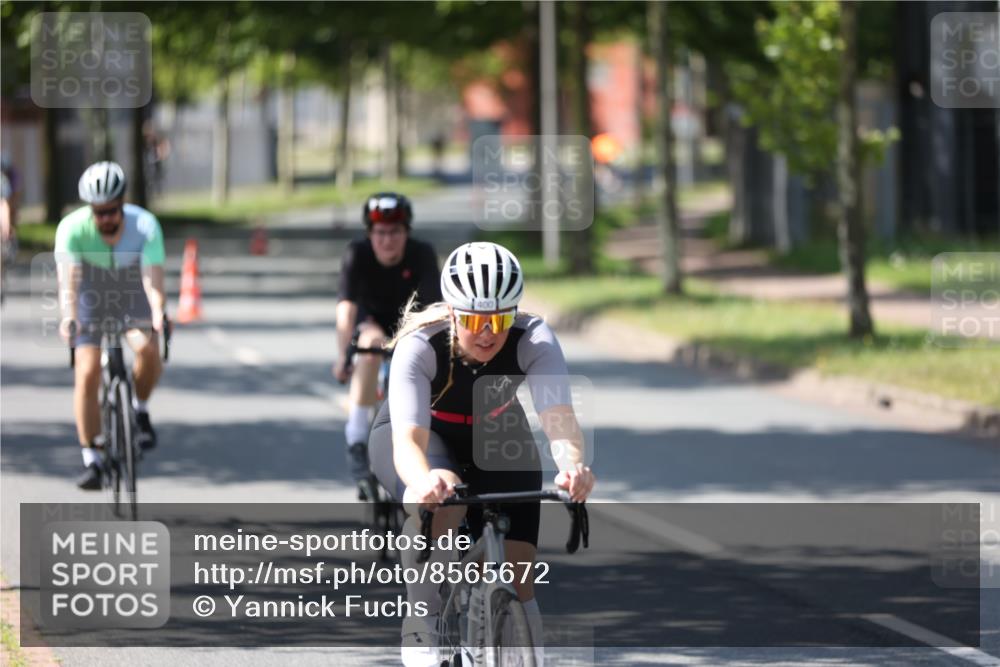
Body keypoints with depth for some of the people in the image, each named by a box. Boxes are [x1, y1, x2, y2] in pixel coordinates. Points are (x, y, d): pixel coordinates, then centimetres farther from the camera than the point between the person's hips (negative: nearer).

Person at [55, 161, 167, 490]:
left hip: (132, 297, 0)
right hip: (91, 299, 0)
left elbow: (152, 279, -36)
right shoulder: (72, 228, -28)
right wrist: (68, 316, -56)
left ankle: (140, 409, 1)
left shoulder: (146, 225, -28)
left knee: (148, 349, -28)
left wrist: (157, 311, -55)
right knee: (87, 375, -14)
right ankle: (91, 460, -5)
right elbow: (68, 280, -37)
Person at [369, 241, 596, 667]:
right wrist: (424, 480, -71)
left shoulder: (533, 341, -30)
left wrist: (572, 465, -68)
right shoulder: (420, 346, -35)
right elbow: (408, 438, -47)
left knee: (516, 582, -10)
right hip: (427, 435, -2)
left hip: (496, 438, 2)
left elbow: (558, 416, -45)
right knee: (440, 502, -37)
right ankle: (421, 627, -18)